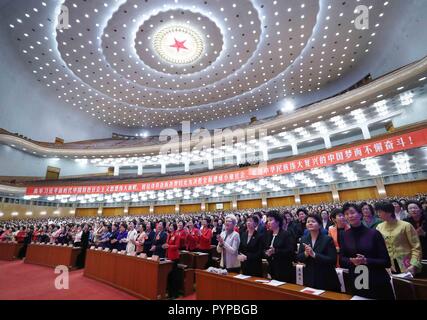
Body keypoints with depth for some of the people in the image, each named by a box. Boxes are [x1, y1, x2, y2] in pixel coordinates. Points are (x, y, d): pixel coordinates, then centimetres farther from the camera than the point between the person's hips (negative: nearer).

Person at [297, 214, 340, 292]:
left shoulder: (327, 239, -11)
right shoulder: (303, 239, 1)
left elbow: (333, 260, -17)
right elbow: (299, 258, 1)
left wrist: (314, 254, -26)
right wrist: (306, 253, -19)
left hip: (326, 280, -3)